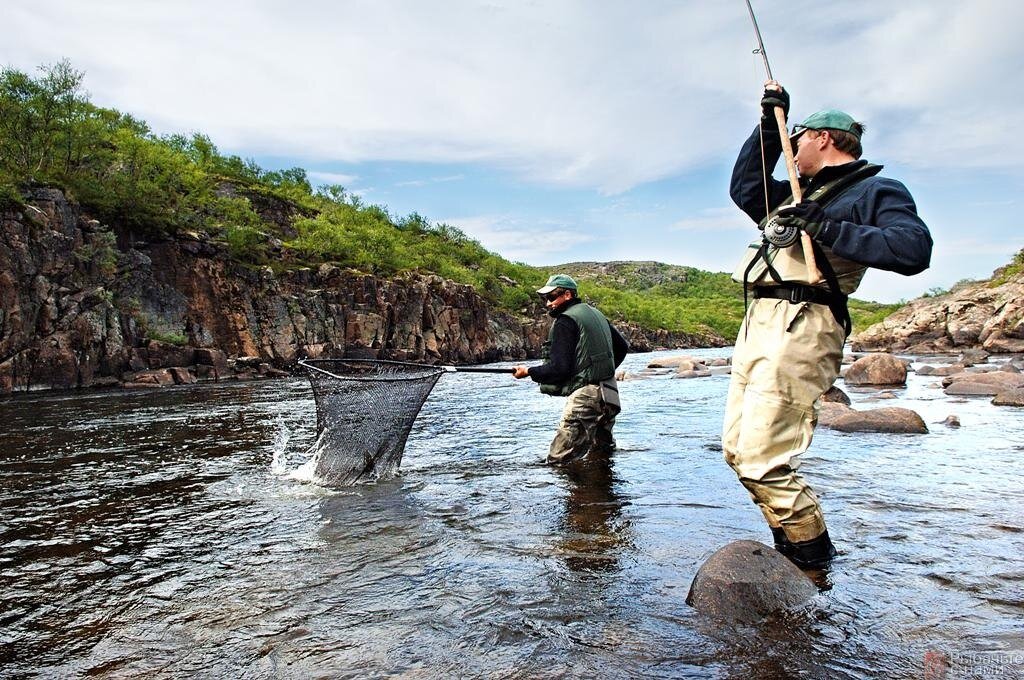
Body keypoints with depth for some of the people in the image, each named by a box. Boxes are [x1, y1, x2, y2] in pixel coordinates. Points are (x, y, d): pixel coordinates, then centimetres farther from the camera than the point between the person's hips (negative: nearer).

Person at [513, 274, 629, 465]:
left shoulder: (565, 321, -10)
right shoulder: (596, 314, 17)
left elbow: (558, 369, -16)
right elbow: (623, 346, 26)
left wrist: (528, 372, -2)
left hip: (584, 397, -10)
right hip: (610, 394, 10)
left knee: (558, 461, -11)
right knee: (603, 452, 22)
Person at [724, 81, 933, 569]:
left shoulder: (876, 190, 2)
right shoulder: (798, 197, 27)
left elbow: (913, 250, -14)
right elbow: (744, 188, 34)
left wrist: (826, 229, -16)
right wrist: (769, 124, 29)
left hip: (802, 327, -9)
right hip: (757, 325, 9)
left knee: (762, 461, -15)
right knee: (737, 449, 9)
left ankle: (813, 566, 2)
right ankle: (794, 548, 19)